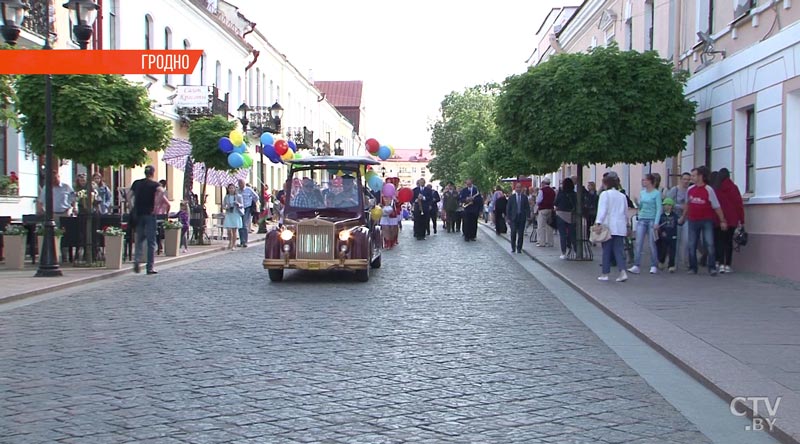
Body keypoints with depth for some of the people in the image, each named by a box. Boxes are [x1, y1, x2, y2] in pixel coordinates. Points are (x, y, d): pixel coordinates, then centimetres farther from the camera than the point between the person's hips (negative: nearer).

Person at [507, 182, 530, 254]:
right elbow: (508, 208, 5)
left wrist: (527, 216, -4)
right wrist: (508, 218, -2)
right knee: (513, 233, -5)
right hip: (513, 218, -1)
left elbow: (527, 207, 7)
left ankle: (519, 248, 7)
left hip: (522, 218, 1)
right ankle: (513, 248, 9)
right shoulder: (512, 197, 5)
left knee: (521, 234, 0)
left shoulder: (524, 197, 7)